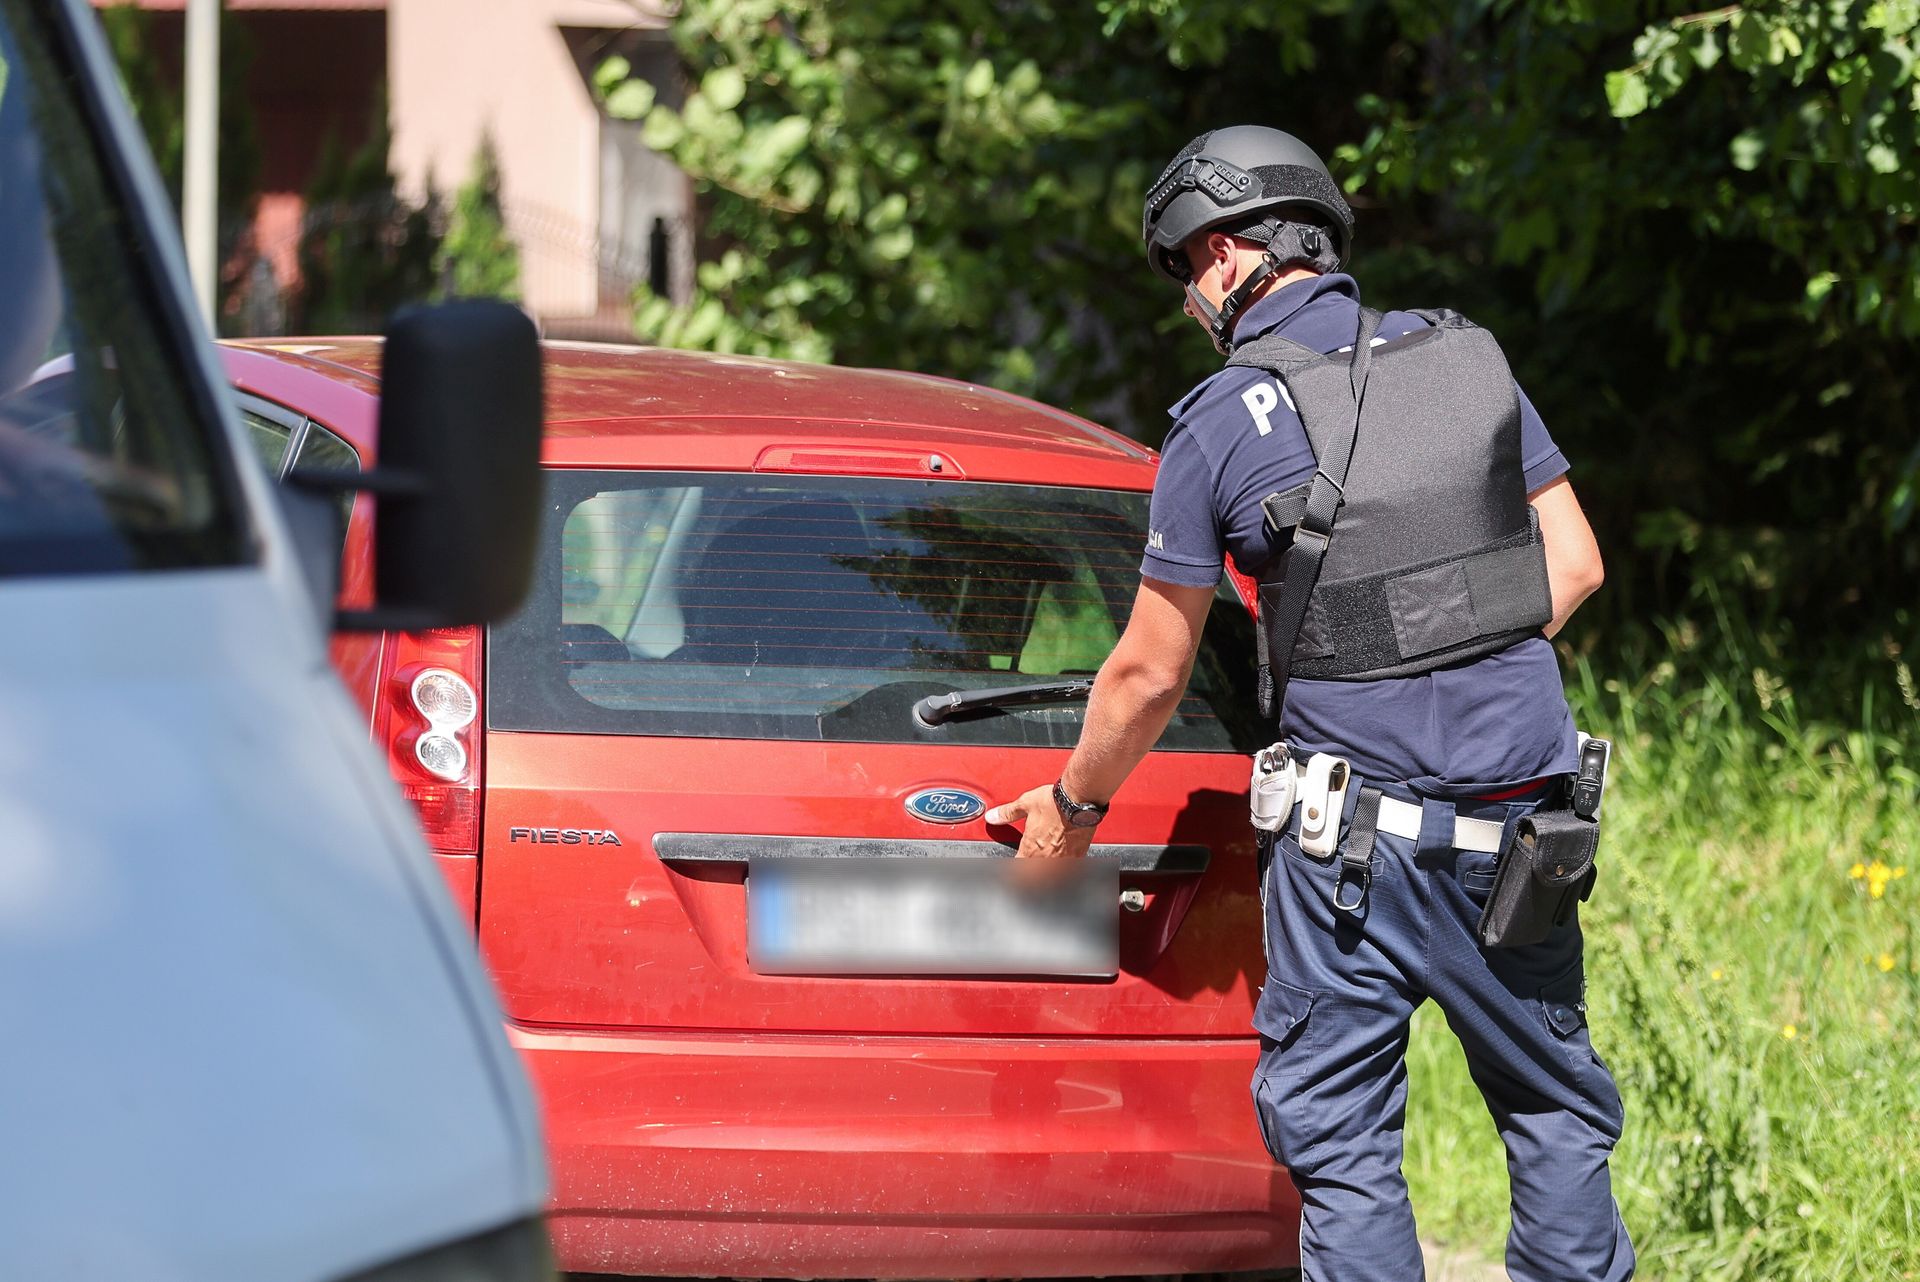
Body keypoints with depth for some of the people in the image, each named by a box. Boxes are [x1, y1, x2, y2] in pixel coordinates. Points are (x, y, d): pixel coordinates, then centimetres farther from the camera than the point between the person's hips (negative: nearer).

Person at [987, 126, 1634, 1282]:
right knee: (1557, 1104, 15)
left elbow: (1150, 675, 1)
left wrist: (1074, 808, 17)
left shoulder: (1223, 425, -5)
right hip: (1523, 804, 4)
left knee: (1340, 1139, 3)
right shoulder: (1469, 361, 6)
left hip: (1363, 835, -4)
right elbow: (1574, 563, 9)